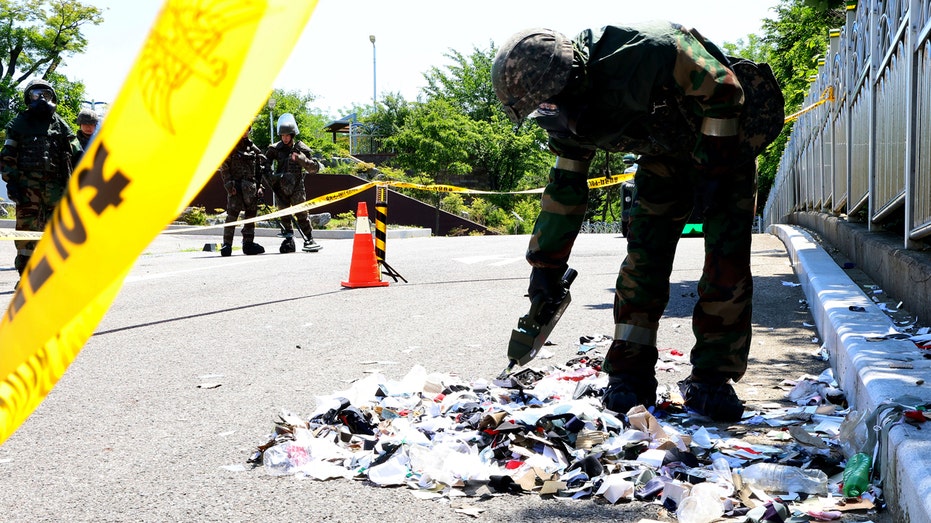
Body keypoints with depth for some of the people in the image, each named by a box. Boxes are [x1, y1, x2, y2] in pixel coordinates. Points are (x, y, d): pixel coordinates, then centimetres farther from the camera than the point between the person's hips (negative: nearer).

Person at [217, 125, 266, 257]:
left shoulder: (252, 147, 16)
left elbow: (259, 170, 19)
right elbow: (223, 168, -5)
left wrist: (259, 186, 10)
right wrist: (229, 185, -14)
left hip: (250, 187, 6)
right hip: (236, 186, -6)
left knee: (251, 213, 7)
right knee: (232, 214, -11)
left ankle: (248, 243, 14)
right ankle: (227, 244, -9)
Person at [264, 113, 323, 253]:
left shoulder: (301, 149, 0)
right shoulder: (275, 149, 4)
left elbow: (315, 168, -2)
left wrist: (300, 159, -16)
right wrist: (270, 176, -5)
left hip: (296, 187, -2)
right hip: (280, 188, 2)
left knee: (301, 214, -7)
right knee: (284, 215, 4)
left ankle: (309, 240, 1)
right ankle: (289, 240, 11)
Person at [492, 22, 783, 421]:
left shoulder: (641, 52, -39)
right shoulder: (568, 117, -14)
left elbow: (723, 90, -27)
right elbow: (565, 186, -2)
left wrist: (715, 167, -24)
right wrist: (545, 263, 1)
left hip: (725, 140, -5)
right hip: (666, 153, 5)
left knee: (727, 264, -12)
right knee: (644, 255, -8)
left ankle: (711, 379, -5)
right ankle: (629, 374, -2)